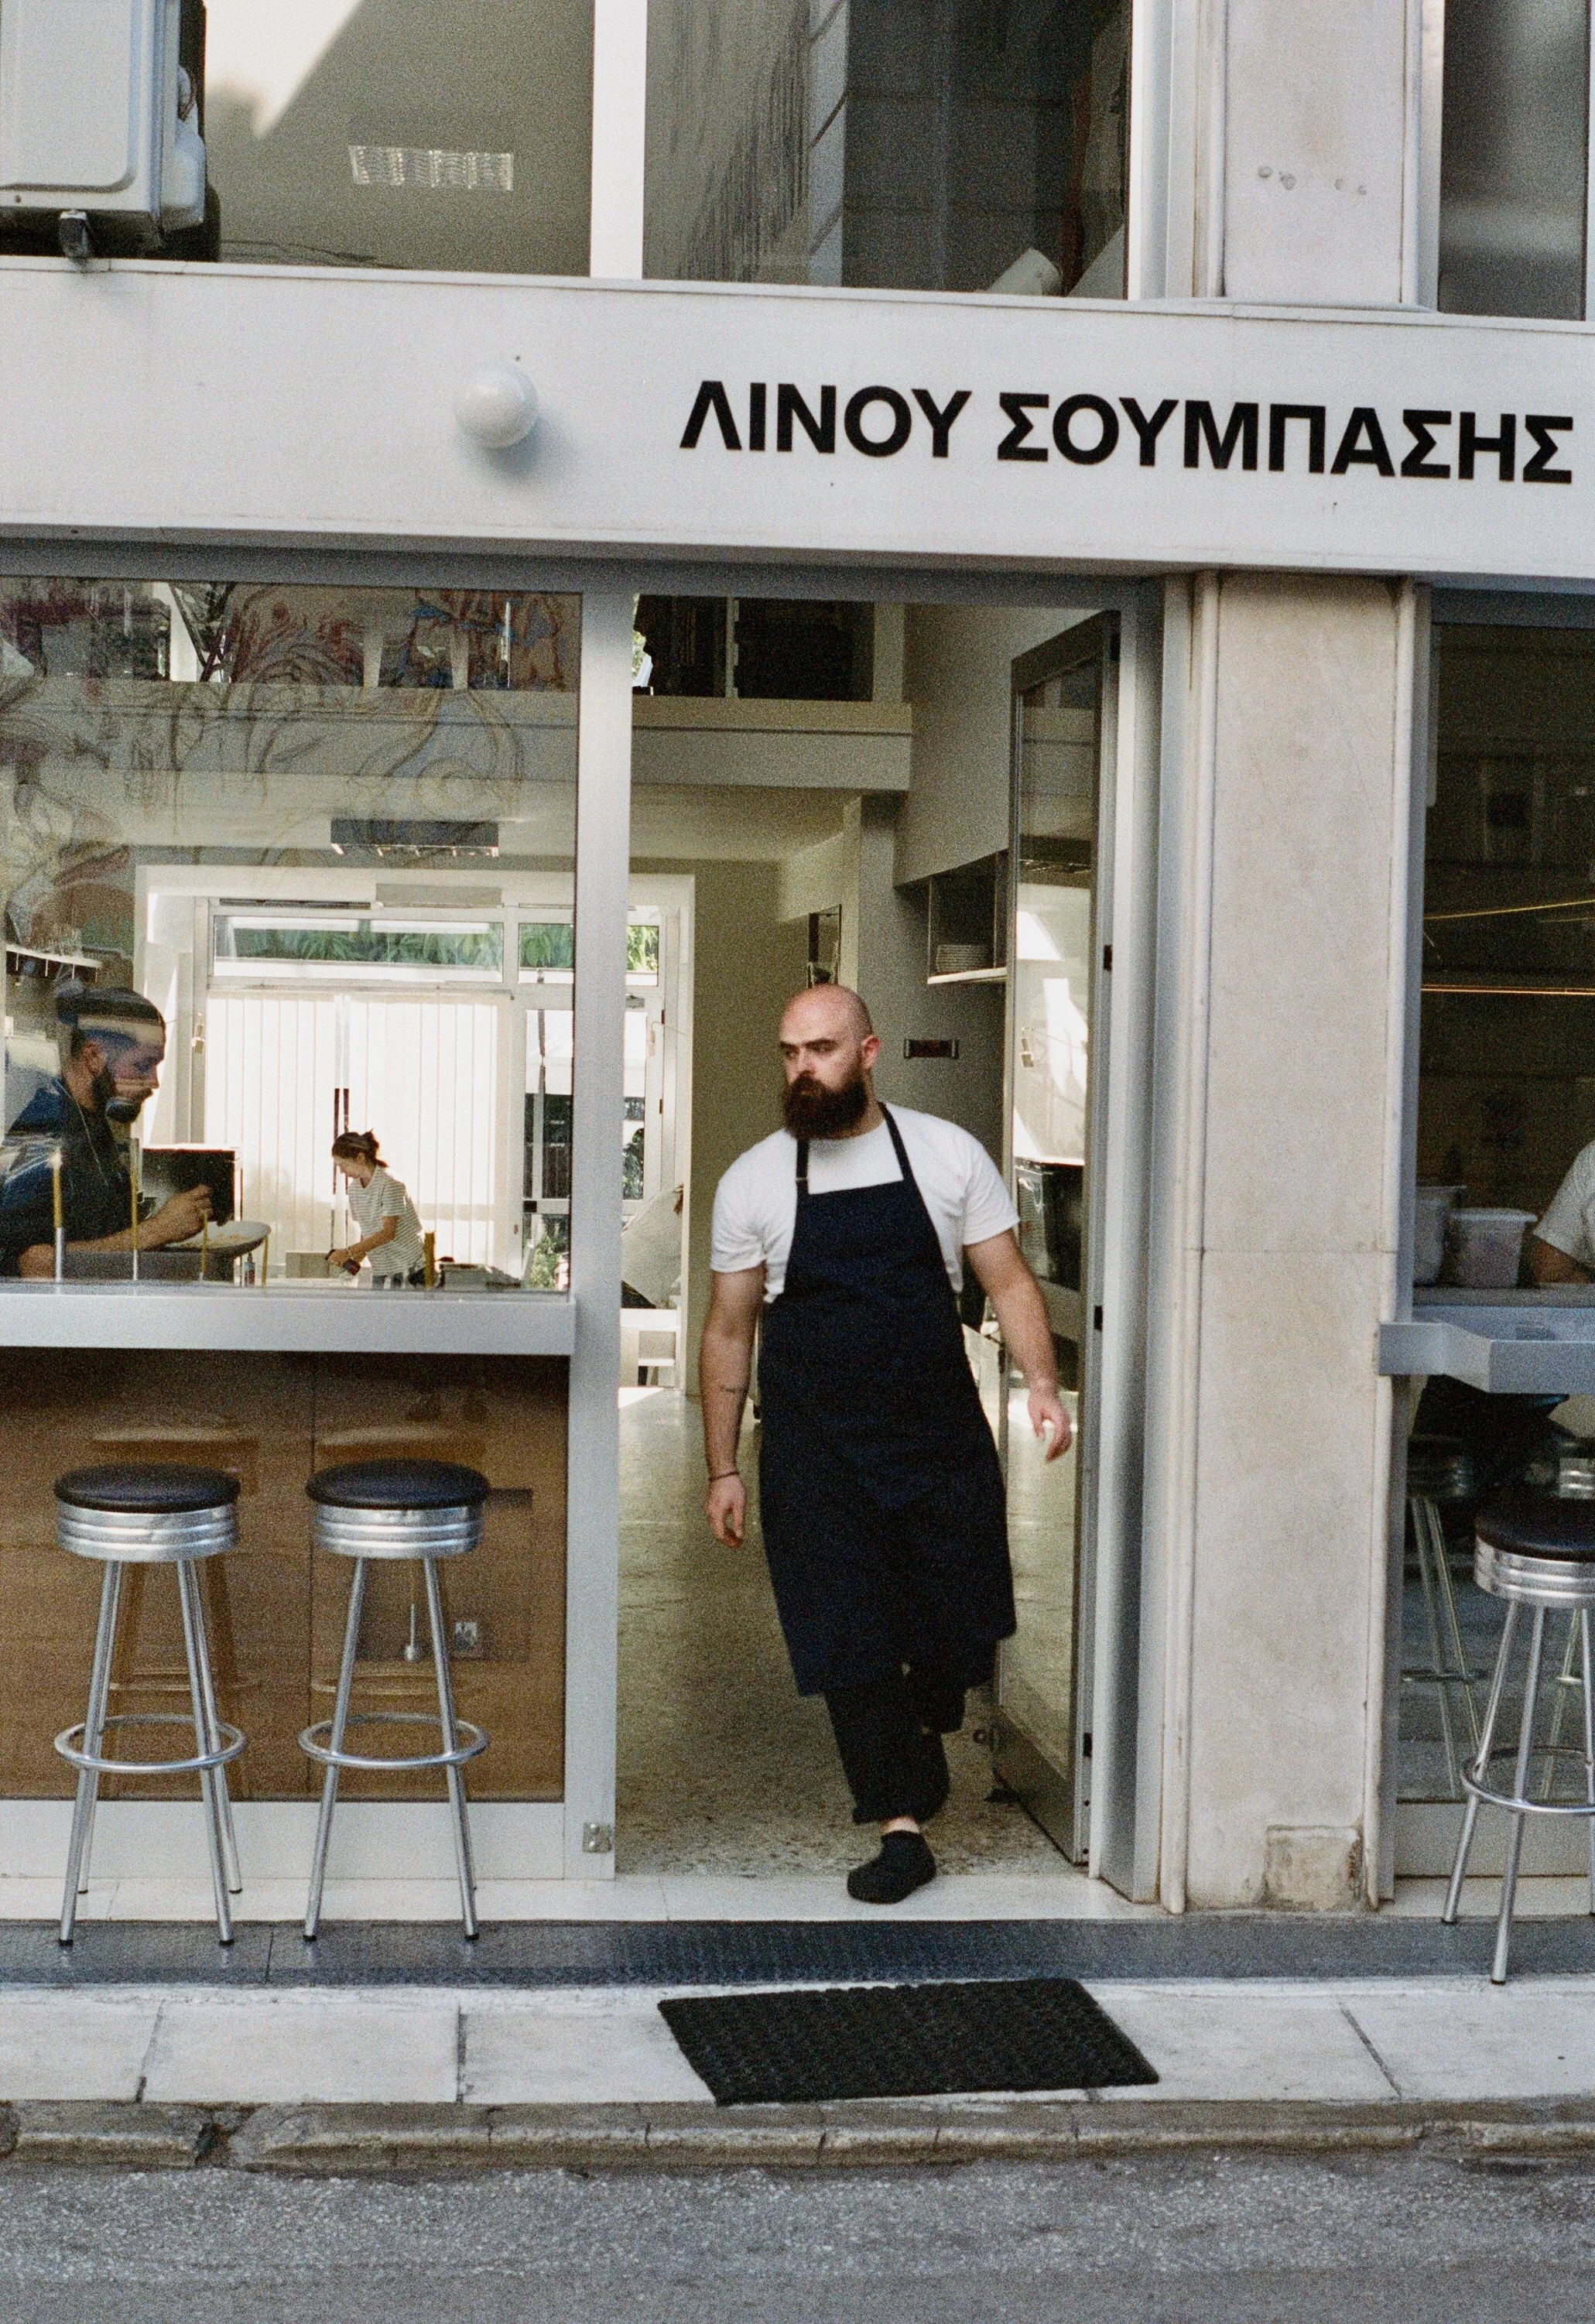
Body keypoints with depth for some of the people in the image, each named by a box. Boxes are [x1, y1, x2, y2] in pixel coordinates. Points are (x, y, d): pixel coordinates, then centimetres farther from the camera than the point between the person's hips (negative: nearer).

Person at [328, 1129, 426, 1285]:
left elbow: (388, 1233, -22)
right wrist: (355, 1260, -4)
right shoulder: (354, 1188, 9)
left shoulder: (390, 1184, -15)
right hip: (380, 1271, 7)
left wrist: (349, 1251, -25)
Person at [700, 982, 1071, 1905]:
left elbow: (1009, 1280, 3)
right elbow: (729, 1331, 7)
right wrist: (724, 1468, 5)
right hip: (815, 1449, 0)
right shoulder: (754, 1182, 2)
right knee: (848, 1638, -5)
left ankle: (927, 1734, 40)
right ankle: (900, 1825, 6)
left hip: (940, 1434, 1)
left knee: (958, 1620, 7)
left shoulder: (949, 1155, 1)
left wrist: (1042, 1381, -14)